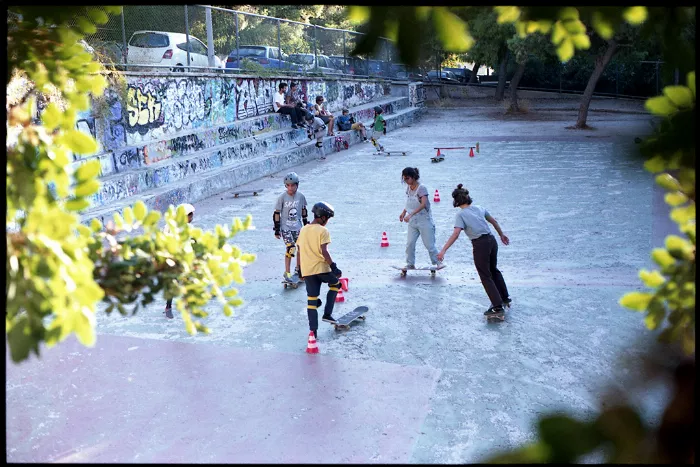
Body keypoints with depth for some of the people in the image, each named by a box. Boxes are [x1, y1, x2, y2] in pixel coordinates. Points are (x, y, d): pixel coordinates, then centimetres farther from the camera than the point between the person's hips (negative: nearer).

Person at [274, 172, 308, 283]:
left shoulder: (300, 196, -1)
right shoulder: (282, 197, -10)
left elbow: (303, 210, 13)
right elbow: (276, 213, -5)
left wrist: (306, 224, 16)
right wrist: (277, 229, -7)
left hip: (297, 227, 4)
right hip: (285, 228, -4)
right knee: (291, 248, -17)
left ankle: (299, 270, 26)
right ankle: (286, 273, -6)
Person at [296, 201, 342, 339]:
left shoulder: (303, 230, 12)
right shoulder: (323, 231, -7)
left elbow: (300, 251, 15)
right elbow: (324, 251, -17)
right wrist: (333, 267, -15)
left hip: (306, 270, 5)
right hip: (321, 267, -5)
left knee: (311, 299, 8)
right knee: (335, 284, 23)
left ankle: (313, 331, 5)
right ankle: (327, 314, 13)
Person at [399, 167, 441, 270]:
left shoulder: (421, 188, -17)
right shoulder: (408, 188, 5)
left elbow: (423, 204, -29)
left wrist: (410, 215, -35)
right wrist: (403, 212, 11)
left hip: (424, 220, -6)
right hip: (412, 222, 6)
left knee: (429, 244, -1)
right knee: (409, 243, -1)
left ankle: (438, 262, 14)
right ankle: (410, 264, 9)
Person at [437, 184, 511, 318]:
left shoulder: (461, 214, -8)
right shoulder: (478, 208, 9)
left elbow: (456, 233, -21)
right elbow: (493, 221, 20)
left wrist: (443, 250, -25)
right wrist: (502, 235, 35)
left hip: (480, 245, -7)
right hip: (492, 240, 7)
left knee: (486, 277, 6)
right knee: (494, 270, 27)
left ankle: (497, 306, 6)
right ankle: (505, 297, 41)